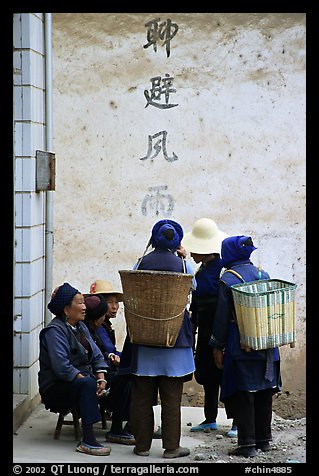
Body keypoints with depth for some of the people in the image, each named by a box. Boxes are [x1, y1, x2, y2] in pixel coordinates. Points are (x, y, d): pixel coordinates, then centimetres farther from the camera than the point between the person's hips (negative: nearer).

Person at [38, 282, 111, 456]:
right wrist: (84, 379, -24)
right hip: (57, 387, -8)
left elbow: (97, 356, 7)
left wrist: (101, 378, -10)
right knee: (88, 384, -36)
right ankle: (87, 441, -38)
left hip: (81, 380, 8)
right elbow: (61, 366, -25)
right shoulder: (55, 330, -14)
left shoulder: (81, 327, 13)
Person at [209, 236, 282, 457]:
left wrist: (218, 347, -1)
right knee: (264, 391, 13)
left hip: (240, 346, -5)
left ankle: (247, 443, -2)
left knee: (242, 394, -1)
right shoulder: (263, 274, 8)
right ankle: (264, 439, 21)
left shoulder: (228, 279, -8)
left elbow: (222, 317, -8)